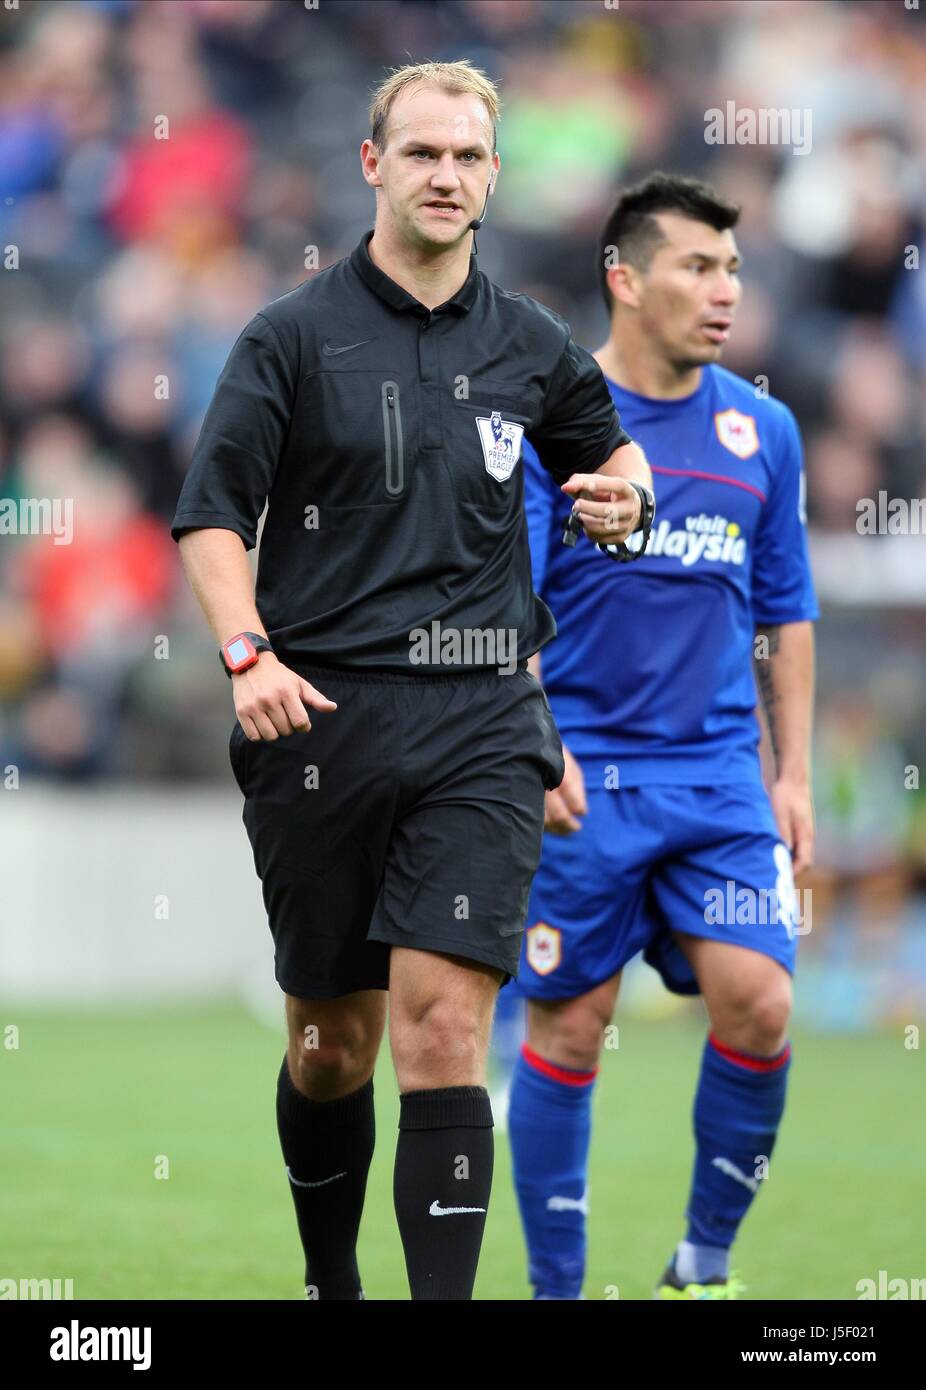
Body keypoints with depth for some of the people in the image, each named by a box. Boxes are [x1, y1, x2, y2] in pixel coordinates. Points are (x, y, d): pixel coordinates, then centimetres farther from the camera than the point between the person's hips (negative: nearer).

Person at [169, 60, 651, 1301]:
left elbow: (609, 447, 30)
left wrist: (621, 493, 7)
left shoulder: (530, 347, 11)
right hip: (322, 710, -1)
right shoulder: (296, 336, 2)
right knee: (333, 1042, 8)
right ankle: (329, 1280, 31)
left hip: (480, 720, 1)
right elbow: (210, 512, -3)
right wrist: (248, 653, -19)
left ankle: (443, 1303, -16)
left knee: (443, 1025, -13)